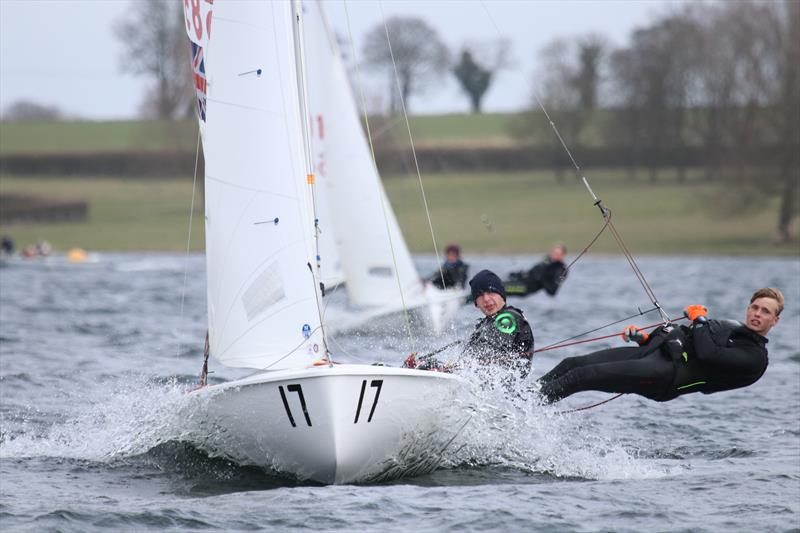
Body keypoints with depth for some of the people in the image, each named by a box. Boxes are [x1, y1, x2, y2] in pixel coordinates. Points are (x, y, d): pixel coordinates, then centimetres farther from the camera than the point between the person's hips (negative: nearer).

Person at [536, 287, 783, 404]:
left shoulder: (755, 359, -5)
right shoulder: (730, 327, 25)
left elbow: (708, 355, -20)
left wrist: (700, 320, -7)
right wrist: (644, 337, 15)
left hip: (666, 375, -9)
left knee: (580, 376, -19)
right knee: (571, 365, -4)